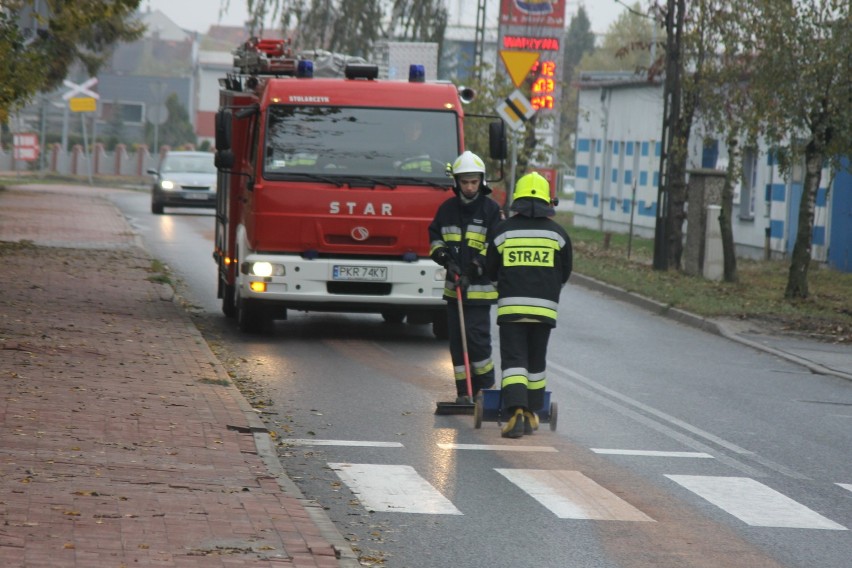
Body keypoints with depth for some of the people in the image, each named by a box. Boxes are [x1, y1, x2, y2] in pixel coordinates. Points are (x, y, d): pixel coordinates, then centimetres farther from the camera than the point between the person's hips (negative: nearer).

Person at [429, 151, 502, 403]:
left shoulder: (491, 209, -2)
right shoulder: (447, 209, 9)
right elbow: (435, 238, 15)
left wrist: (474, 269, -15)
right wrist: (446, 259, -4)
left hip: (481, 287, -4)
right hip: (454, 287, 4)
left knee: (477, 337, -11)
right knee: (457, 340, 5)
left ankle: (486, 387, 6)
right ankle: (464, 392, 12)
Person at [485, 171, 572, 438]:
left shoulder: (503, 230, 0)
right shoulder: (557, 232, 3)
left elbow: (490, 271, 8)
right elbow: (565, 273, 12)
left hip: (511, 306, -2)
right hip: (544, 307, 2)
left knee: (513, 360, -4)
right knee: (536, 362, 16)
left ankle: (516, 413, -22)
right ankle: (531, 414, 22)